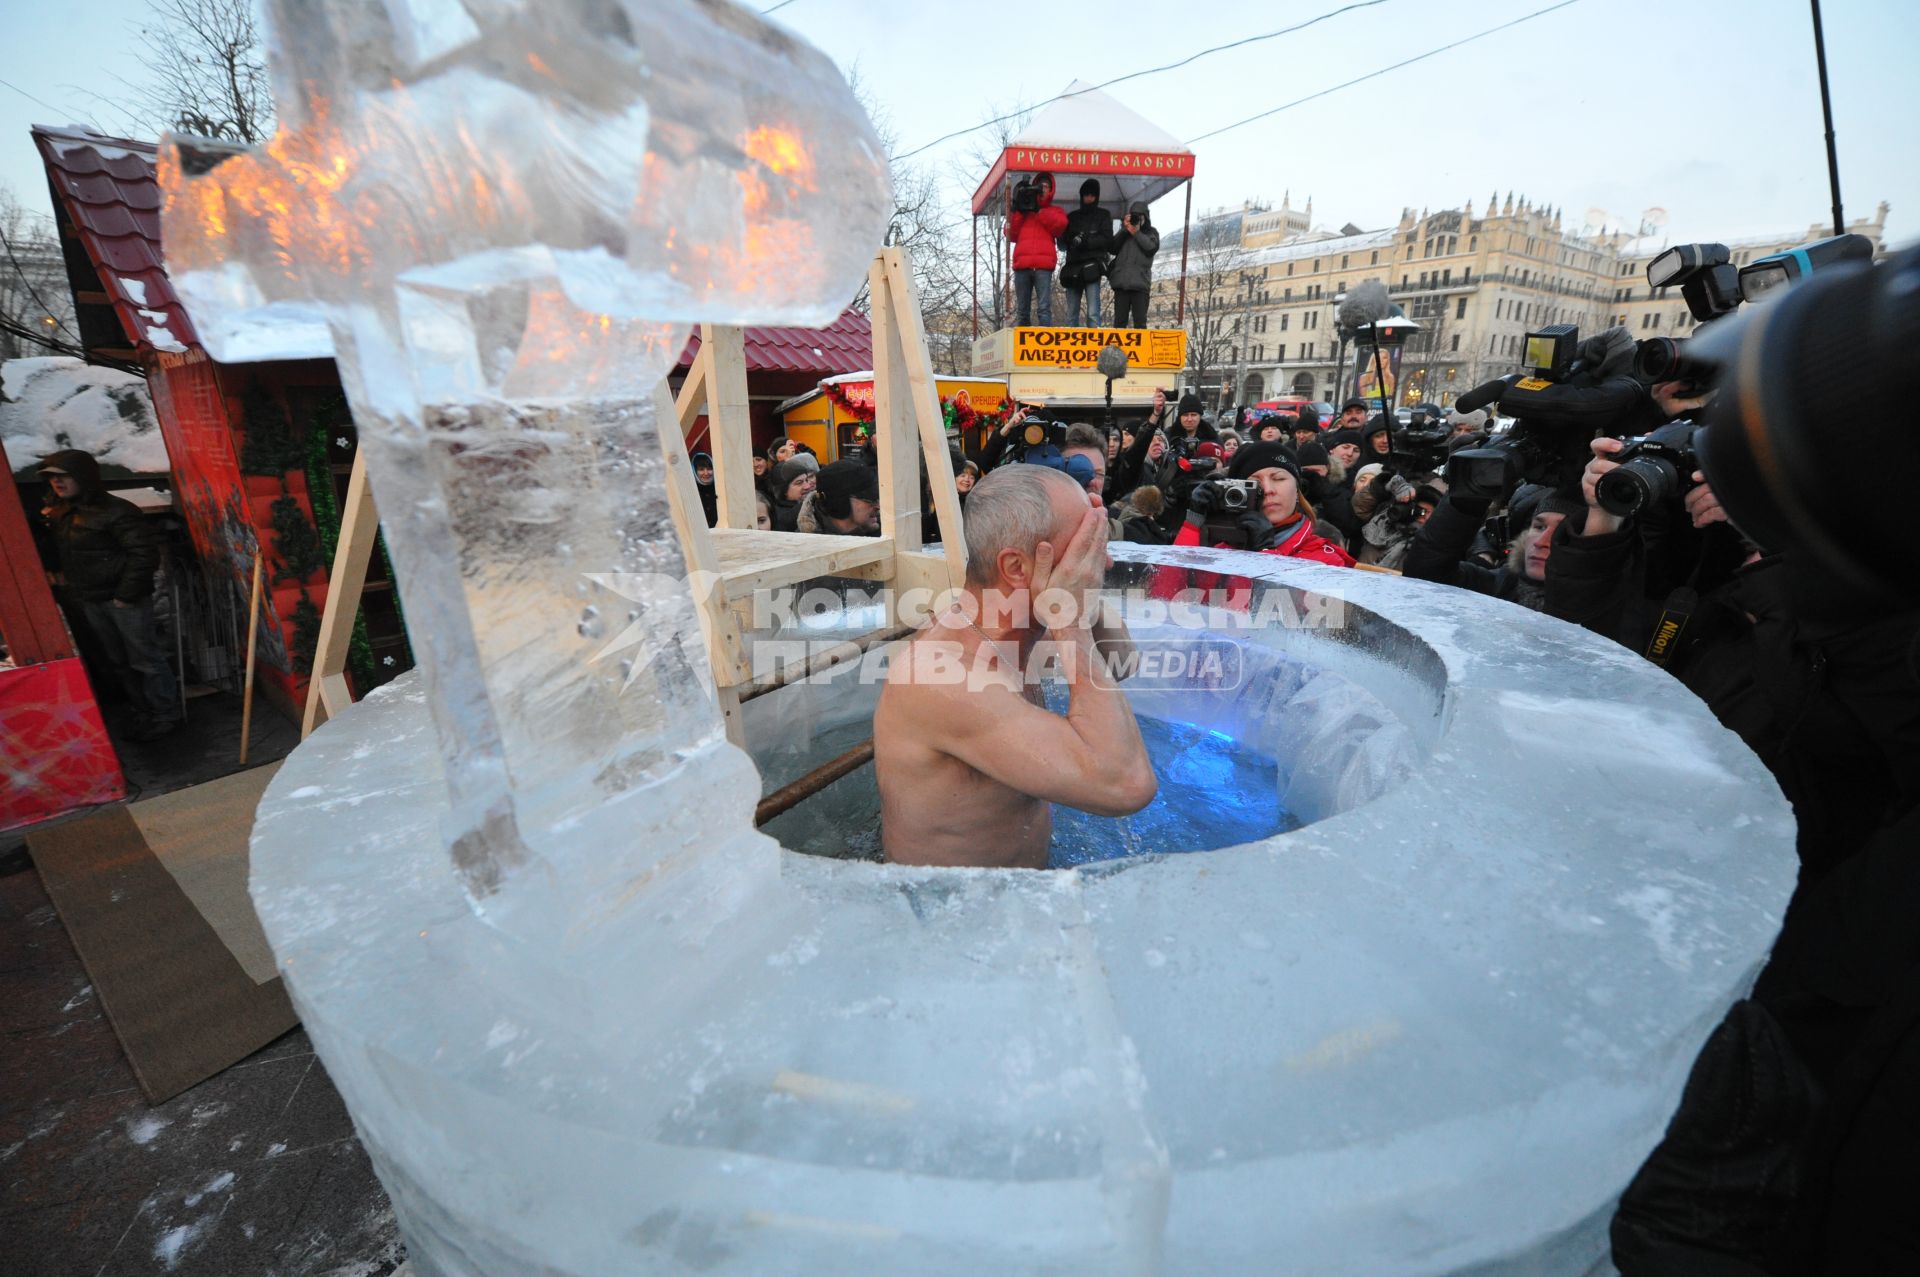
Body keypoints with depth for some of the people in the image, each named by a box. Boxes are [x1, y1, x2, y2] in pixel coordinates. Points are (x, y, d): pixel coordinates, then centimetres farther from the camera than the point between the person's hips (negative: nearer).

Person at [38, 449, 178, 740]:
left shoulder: (115, 511, -15)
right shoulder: (56, 513, 9)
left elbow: (145, 553, -19)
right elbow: (58, 554, 19)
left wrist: (126, 595, -18)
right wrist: (68, 587, 4)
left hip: (124, 599, -8)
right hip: (89, 601, 8)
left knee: (145, 659, 0)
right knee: (118, 661, 15)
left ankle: (166, 716, 10)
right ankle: (143, 712, 27)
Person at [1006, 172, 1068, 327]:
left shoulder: (1054, 211, 23)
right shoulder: (1022, 210, 28)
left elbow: (1060, 224, 0)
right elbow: (1011, 234, 15)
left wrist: (1039, 210, 1)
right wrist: (1018, 211, 6)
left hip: (1043, 265, -2)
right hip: (1021, 265, 2)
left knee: (1045, 308, -15)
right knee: (1022, 310, -1)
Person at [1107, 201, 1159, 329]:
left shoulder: (1151, 232, 16)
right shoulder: (1124, 232, 21)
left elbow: (1151, 248, -3)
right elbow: (1113, 248, 6)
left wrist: (1136, 233, -3)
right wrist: (1124, 230, -1)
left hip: (1140, 283, -2)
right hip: (1121, 281, 2)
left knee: (1140, 322, -7)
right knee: (1119, 321, -1)